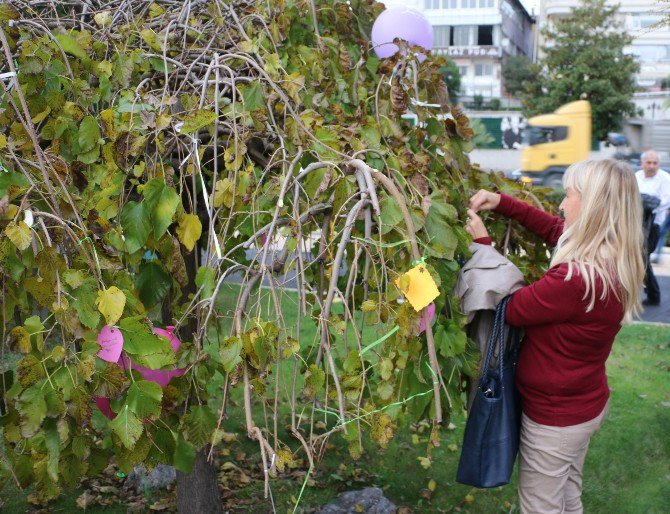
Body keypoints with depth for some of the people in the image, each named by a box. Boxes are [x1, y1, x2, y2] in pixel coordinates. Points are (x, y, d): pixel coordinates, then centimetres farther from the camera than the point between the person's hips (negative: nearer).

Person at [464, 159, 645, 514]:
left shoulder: (577, 278, -35)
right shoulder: (615, 261, -6)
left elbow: (510, 309, -22)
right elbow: (552, 227, 10)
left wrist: (482, 242, -13)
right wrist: (501, 203, 1)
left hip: (554, 418, -9)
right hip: (587, 405, 9)